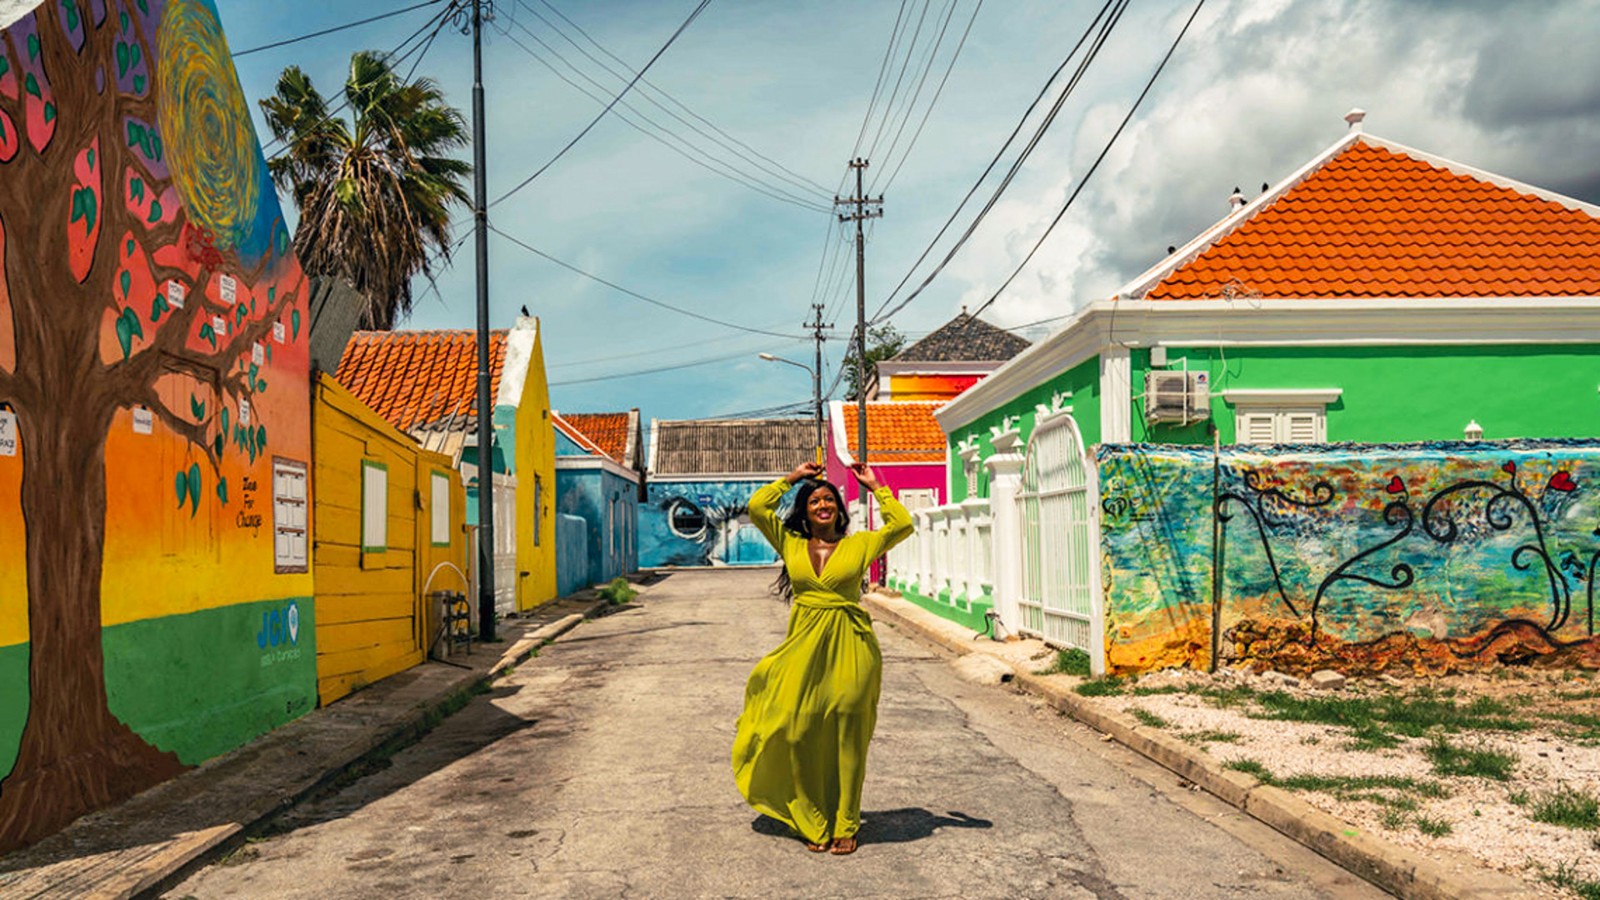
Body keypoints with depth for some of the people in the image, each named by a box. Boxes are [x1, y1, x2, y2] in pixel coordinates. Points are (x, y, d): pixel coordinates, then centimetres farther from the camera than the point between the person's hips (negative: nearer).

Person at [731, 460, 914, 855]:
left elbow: (902, 525, 0)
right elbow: (757, 507, 4)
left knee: (847, 739, 4)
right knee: (799, 735, -1)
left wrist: (874, 486, 7)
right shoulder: (790, 544, 10)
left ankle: (845, 827, 16)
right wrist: (793, 477, 11)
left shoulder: (858, 545, 7)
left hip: (851, 649, -1)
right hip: (805, 648, 1)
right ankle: (814, 824, 16)